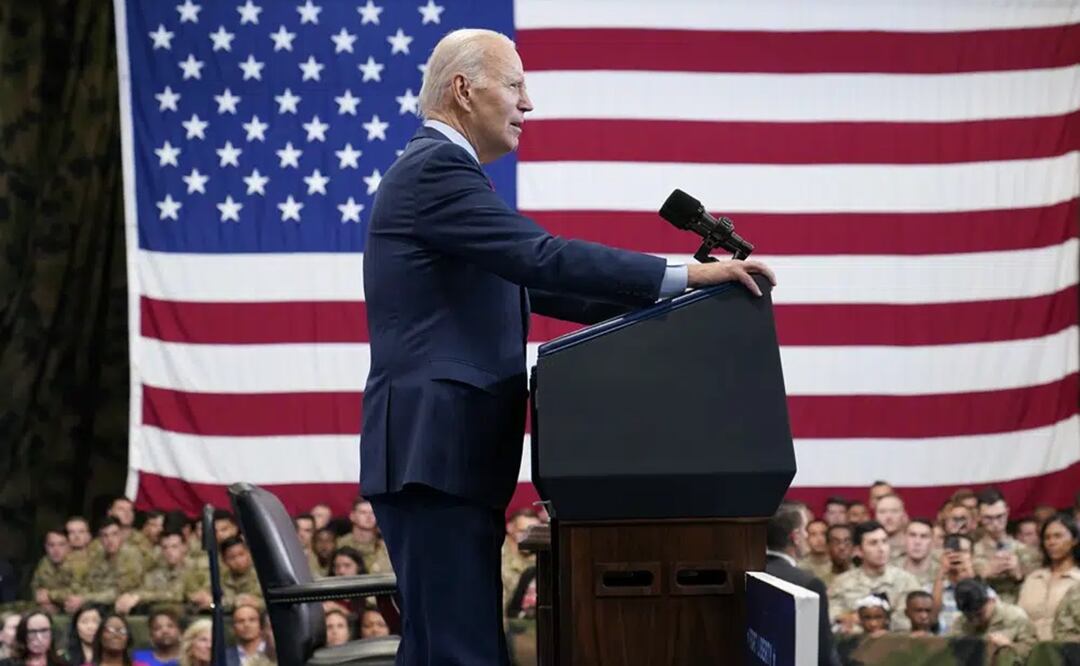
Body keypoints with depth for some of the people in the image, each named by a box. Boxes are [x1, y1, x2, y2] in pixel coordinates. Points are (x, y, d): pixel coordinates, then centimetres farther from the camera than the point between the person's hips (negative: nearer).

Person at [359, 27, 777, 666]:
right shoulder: (435, 169, -10)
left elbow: (537, 285, 22)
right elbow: (543, 258, -20)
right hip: (436, 453, -11)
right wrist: (683, 275, -19)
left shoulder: (439, 171, 23)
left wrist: (658, 303, 12)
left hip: (443, 455, 11)